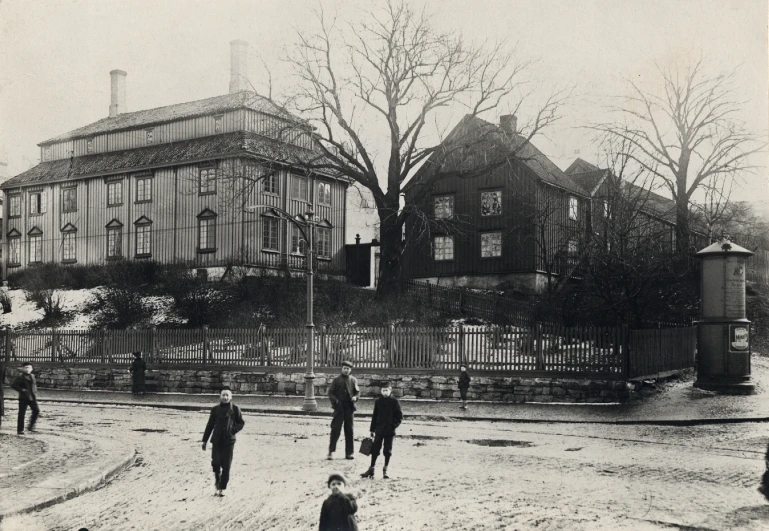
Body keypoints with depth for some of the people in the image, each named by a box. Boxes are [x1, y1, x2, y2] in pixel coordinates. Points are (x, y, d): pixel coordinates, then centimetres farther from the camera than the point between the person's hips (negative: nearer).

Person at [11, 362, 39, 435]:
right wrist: (21, 390, -18)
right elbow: (13, 385, -10)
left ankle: (31, 426, 14)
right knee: (22, 414, 0)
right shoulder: (20, 377, -7)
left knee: (36, 411, -2)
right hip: (23, 398, -5)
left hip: (32, 398, 5)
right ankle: (20, 430, 8)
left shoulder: (32, 376, 11)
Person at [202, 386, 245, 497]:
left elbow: (241, 423, 8)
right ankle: (218, 482, 21)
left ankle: (222, 488, 9)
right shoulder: (215, 409, 7)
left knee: (226, 466, -1)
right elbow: (210, 425, 12)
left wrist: (233, 430, -8)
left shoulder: (235, 409, 1)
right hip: (216, 440, 2)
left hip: (229, 441, -2)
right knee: (215, 463, -5)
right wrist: (205, 440, 11)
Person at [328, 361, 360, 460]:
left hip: (349, 407, 3)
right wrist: (335, 400, -15)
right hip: (339, 407, -3)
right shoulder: (336, 380, 2)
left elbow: (357, 391, 13)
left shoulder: (353, 380, 8)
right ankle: (331, 451, 1)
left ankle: (349, 452, 15)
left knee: (349, 430, 8)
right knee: (335, 429, -6)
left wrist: (355, 397, -8)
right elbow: (330, 392, 1)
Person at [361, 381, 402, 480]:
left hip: (389, 431, -2)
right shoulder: (378, 401, 5)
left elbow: (400, 416, -2)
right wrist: (372, 430, 8)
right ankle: (371, 469, 9)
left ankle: (385, 471, 14)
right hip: (379, 430, 2)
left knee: (388, 451, 4)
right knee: (375, 449, 2)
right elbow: (374, 416, 9)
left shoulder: (394, 402, -4)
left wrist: (393, 426, -12)